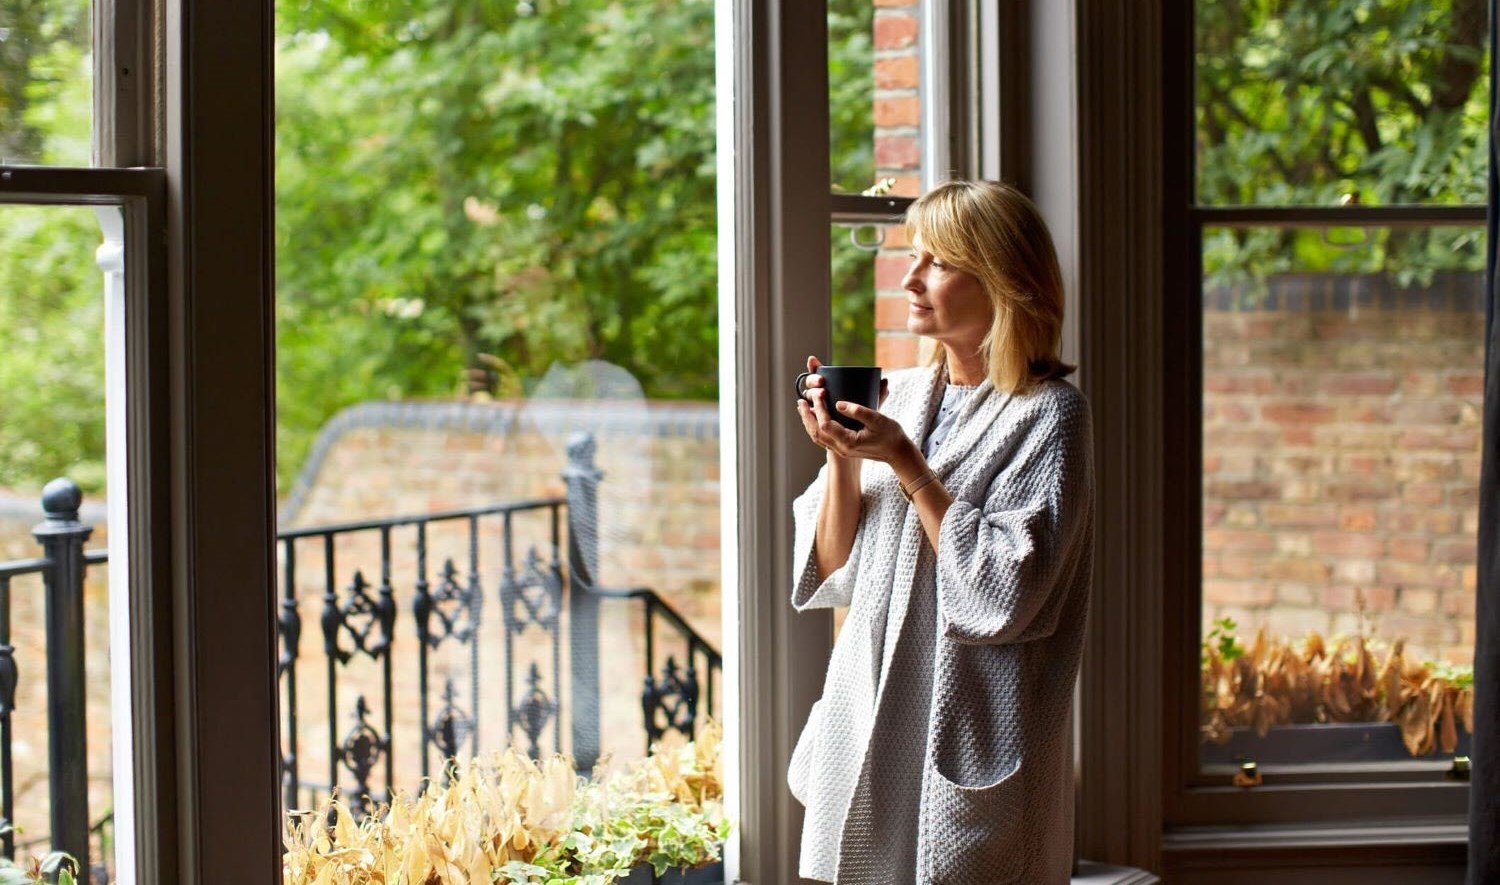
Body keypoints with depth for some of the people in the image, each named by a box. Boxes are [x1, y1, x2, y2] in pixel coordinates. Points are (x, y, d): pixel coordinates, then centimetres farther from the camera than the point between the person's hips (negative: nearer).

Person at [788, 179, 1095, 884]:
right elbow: (833, 574, 8)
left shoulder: (1047, 414, -8)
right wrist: (840, 457, -7)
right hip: (867, 722, 5)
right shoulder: (897, 395, 8)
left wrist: (905, 462, -16)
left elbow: (1001, 593, -18)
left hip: (971, 740, -5)